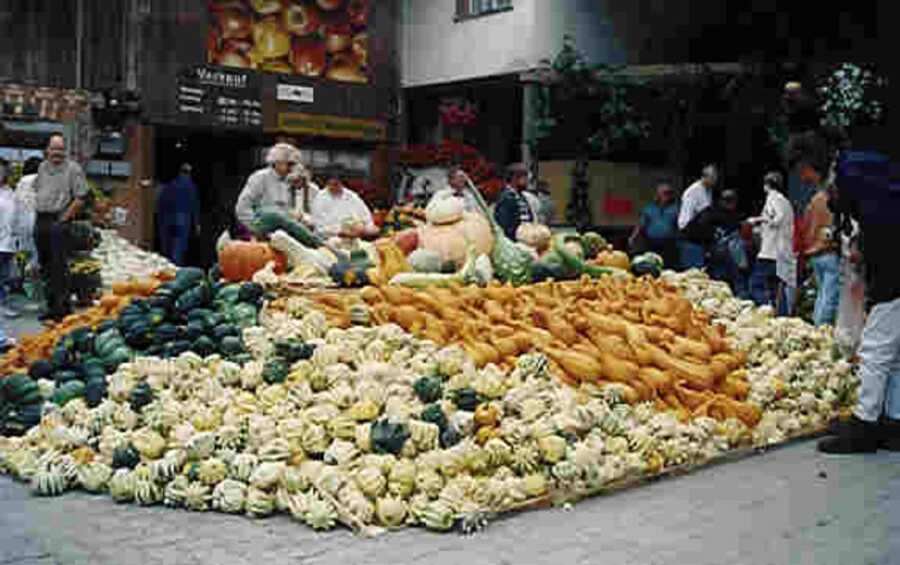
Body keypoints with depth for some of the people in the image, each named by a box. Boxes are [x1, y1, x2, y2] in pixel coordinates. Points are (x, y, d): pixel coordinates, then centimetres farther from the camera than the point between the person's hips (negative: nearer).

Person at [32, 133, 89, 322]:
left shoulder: (73, 169, -7)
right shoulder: (42, 167, 15)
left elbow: (80, 199, -11)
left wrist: (64, 218, -12)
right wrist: (39, 211, 15)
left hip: (58, 222, -7)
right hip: (41, 221, 7)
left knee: (59, 266, -9)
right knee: (46, 265, 12)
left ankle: (63, 307, -4)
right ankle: (52, 306, 21)